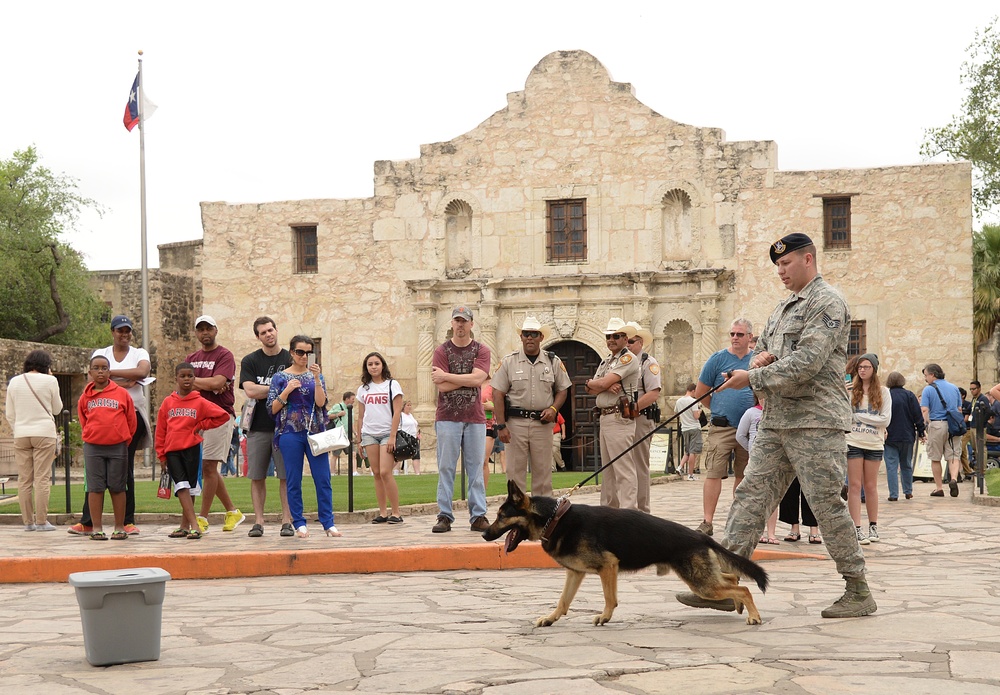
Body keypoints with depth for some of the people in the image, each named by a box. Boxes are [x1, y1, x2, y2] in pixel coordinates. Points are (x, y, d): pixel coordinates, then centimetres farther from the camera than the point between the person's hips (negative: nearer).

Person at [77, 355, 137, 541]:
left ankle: (120, 527, 11)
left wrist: (124, 439, 9)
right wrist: (91, 436, 13)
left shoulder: (122, 394, 1)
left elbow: (131, 421, 7)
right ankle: (97, 528, 7)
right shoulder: (85, 397, 5)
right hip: (92, 447, 1)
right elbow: (84, 422, 17)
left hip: (118, 447, -1)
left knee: (117, 487, 4)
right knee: (95, 487, 2)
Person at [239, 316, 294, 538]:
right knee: (257, 476, 1)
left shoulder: (290, 359, 7)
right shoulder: (250, 361, 7)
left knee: (286, 476, -1)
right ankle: (258, 522, 6)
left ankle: (287, 521, 2)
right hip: (258, 427, 1)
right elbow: (250, 391, -6)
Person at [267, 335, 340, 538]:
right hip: (290, 433, -1)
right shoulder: (280, 377, 6)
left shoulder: (316, 375, 11)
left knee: (323, 479, -2)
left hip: (315, 432, 1)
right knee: (294, 481, 1)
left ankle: (328, 523, 3)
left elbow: (321, 403, -4)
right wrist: (287, 390, -11)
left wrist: (316, 378, -14)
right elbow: (272, 409, 1)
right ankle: (299, 524, 9)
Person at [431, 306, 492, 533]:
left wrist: (446, 376, -8)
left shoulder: (481, 350, 7)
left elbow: (477, 379, -11)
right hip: (447, 417, -1)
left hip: (475, 418, 1)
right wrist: (468, 379, -8)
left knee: (475, 468, 3)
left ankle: (478, 516, 6)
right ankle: (444, 516, 1)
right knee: (446, 467, -2)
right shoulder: (442, 351, 4)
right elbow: (442, 386, -7)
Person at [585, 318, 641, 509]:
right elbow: (591, 390, 10)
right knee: (608, 468, 13)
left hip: (619, 418, -10)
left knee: (623, 468, -12)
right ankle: (608, 508, 19)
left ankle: (628, 510, -14)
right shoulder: (605, 361, 21)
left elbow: (602, 383, -17)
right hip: (604, 418, 10)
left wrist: (591, 383, 4)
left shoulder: (628, 358, -8)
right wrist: (607, 386, -9)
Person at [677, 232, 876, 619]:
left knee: (826, 503, -6)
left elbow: (806, 363, -19)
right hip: (776, 421, 9)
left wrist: (752, 378, -16)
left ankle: (858, 593, 5)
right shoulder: (784, 308, 20)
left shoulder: (827, 303, -9)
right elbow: (762, 346, 29)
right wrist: (761, 357, 4)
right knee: (751, 496, 2)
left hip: (816, 422, -9)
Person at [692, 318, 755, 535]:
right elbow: (700, 393, 7)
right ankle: (707, 522, -10)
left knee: (743, 475, 9)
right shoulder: (718, 359, 2)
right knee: (714, 473, -10)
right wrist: (720, 410, 9)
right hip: (722, 427, -3)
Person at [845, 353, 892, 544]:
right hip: (853, 442, -1)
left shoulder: (883, 392, 3)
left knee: (871, 486, 9)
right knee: (854, 485, -3)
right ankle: (857, 529, -3)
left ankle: (873, 527, 20)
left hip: (874, 444, 1)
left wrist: (859, 416, -9)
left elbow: (885, 420, -5)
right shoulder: (850, 390, 2)